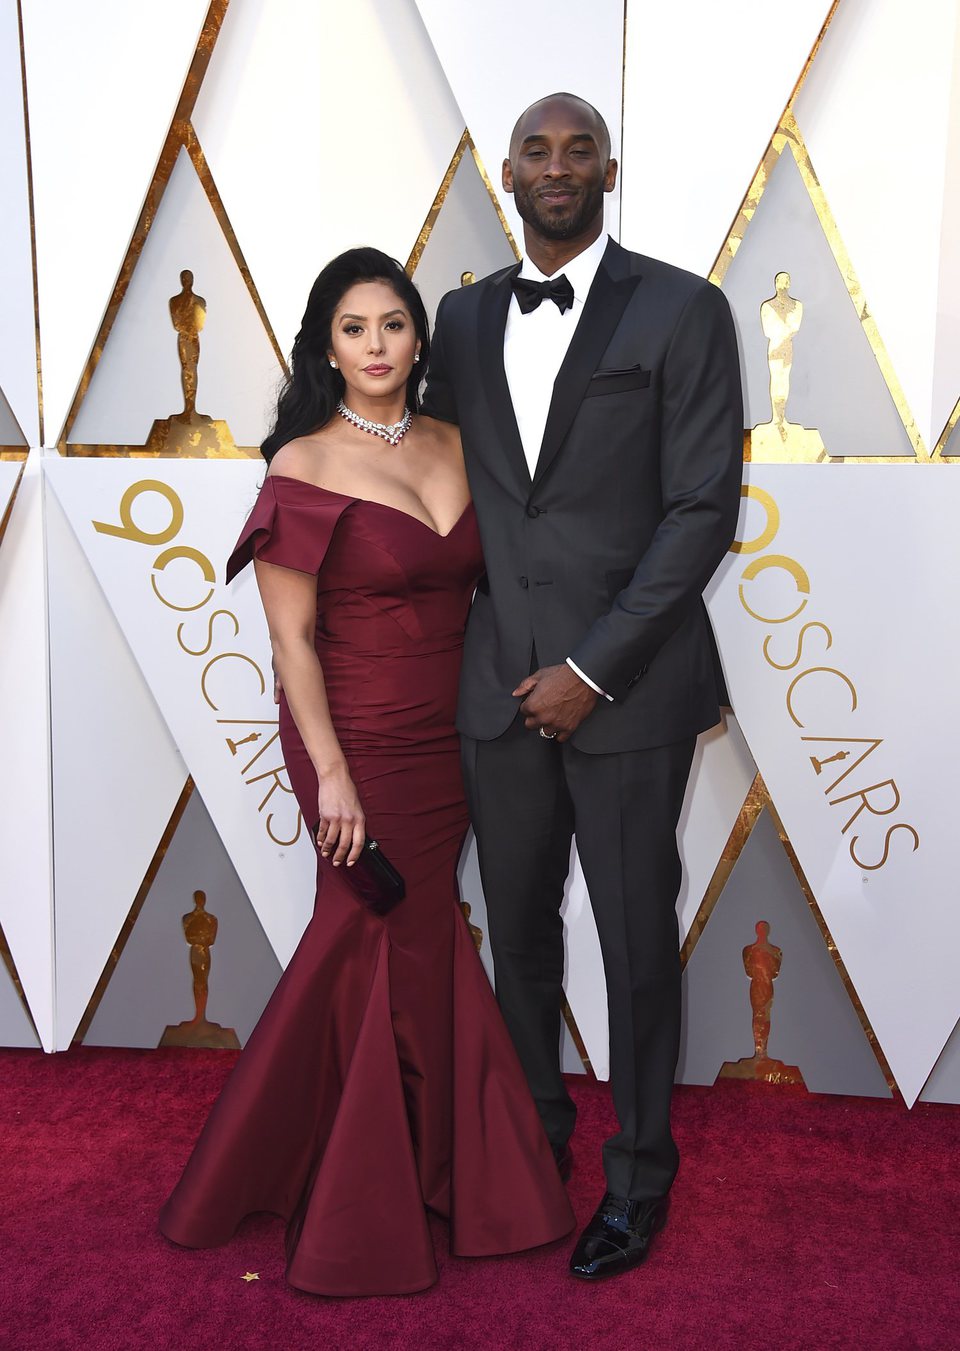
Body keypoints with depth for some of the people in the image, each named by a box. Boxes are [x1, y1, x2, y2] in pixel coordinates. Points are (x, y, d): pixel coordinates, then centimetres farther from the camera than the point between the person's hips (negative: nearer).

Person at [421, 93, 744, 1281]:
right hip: (498, 682, 4)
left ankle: (637, 1176, 27)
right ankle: (533, 1135, 36)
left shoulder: (681, 310, -2)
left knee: (635, 941, 7)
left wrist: (592, 670, -12)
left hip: (626, 683, -4)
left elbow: (703, 510, -8)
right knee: (518, 930, 14)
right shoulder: (464, 319, 11)